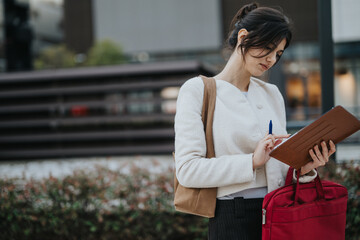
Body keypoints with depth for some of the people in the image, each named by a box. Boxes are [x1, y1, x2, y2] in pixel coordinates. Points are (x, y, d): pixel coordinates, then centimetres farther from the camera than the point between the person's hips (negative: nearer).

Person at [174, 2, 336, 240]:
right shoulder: (198, 91, -4)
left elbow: (279, 165, 15)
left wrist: (303, 168, -7)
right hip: (233, 219, -5)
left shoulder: (272, 94, 14)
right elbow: (187, 169, -14)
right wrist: (252, 161, -20)